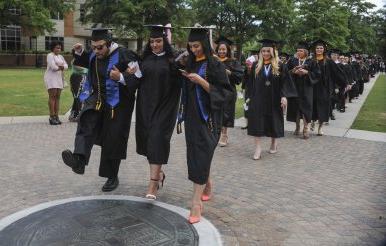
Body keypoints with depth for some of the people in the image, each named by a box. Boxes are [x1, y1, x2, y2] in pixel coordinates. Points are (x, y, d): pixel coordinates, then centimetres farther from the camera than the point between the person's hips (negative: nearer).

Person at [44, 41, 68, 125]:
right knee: (52, 96, -11)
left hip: (59, 78, 7)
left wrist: (59, 66, -10)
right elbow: (53, 67, -16)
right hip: (51, 77, -7)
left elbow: (66, 66, 8)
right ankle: (52, 117, -12)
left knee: (58, 97, 3)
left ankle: (56, 116, 3)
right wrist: (61, 67, 0)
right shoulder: (50, 55, -3)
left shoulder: (60, 56, 19)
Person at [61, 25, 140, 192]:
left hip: (116, 104, -5)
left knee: (112, 141, 2)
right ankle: (79, 161, -38)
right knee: (86, 122, -24)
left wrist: (121, 77, -33)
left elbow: (138, 77, -18)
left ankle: (112, 177, 18)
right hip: (96, 97, 5)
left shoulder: (123, 55, -17)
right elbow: (89, 63, 26)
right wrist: (80, 53, 8)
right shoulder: (94, 54, 3)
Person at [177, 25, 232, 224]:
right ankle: (207, 185, 35)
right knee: (195, 154, 13)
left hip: (206, 118, -6)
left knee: (200, 156, -10)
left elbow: (222, 91, -13)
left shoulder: (215, 65, -8)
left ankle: (196, 202, -9)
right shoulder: (190, 64, 10)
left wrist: (201, 81, -22)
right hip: (191, 116, 7)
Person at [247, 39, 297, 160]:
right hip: (259, 99, 2)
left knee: (273, 121, 11)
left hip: (274, 99, -1)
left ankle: (274, 143, 32)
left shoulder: (280, 66, -2)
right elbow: (252, 83, 8)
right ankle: (258, 147, -5)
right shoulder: (257, 66, 6)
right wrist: (250, 97, 4)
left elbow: (285, 82, -5)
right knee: (257, 121, -8)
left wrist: (284, 96, -16)